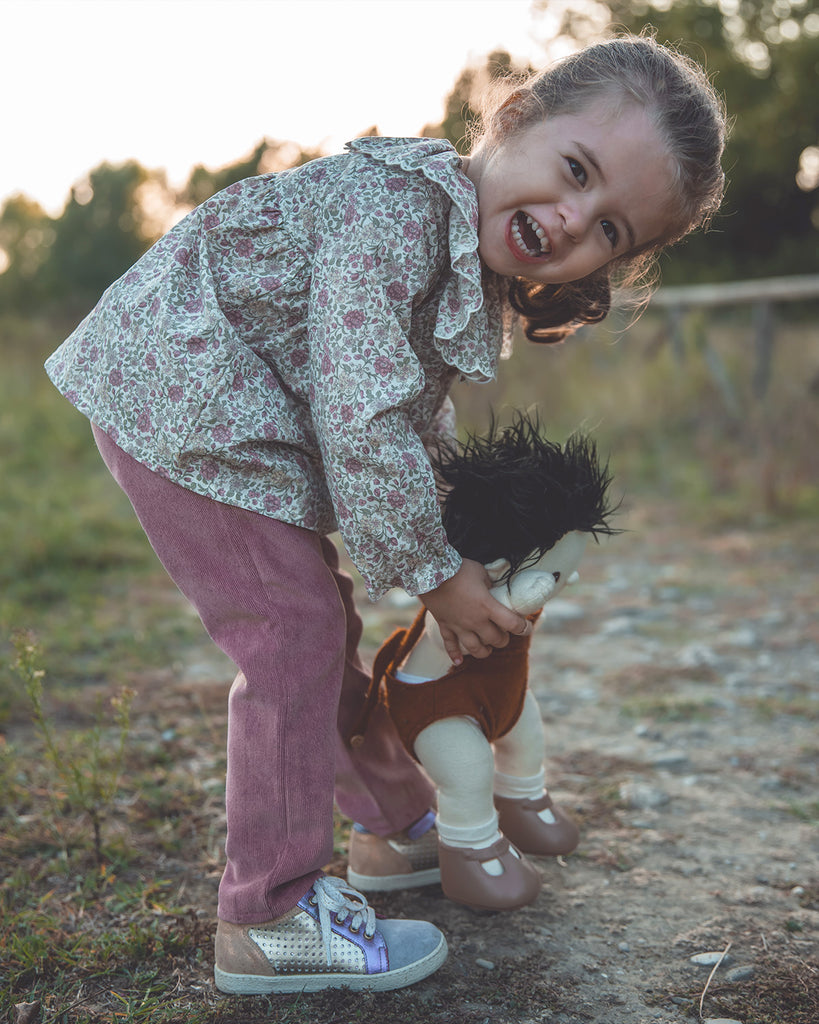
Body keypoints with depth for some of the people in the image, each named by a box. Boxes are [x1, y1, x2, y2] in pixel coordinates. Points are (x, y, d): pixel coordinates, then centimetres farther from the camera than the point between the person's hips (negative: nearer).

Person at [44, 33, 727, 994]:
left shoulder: (475, 272, 4)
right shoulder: (398, 204, -27)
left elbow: (417, 421, 14)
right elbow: (364, 425, -29)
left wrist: (468, 537, 5)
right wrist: (435, 574, -19)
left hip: (231, 407, 10)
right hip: (171, 392, -10)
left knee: (322, 617, 16)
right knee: (294, 629, -11)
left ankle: (404, 825, 34)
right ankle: (265, 920, 0)